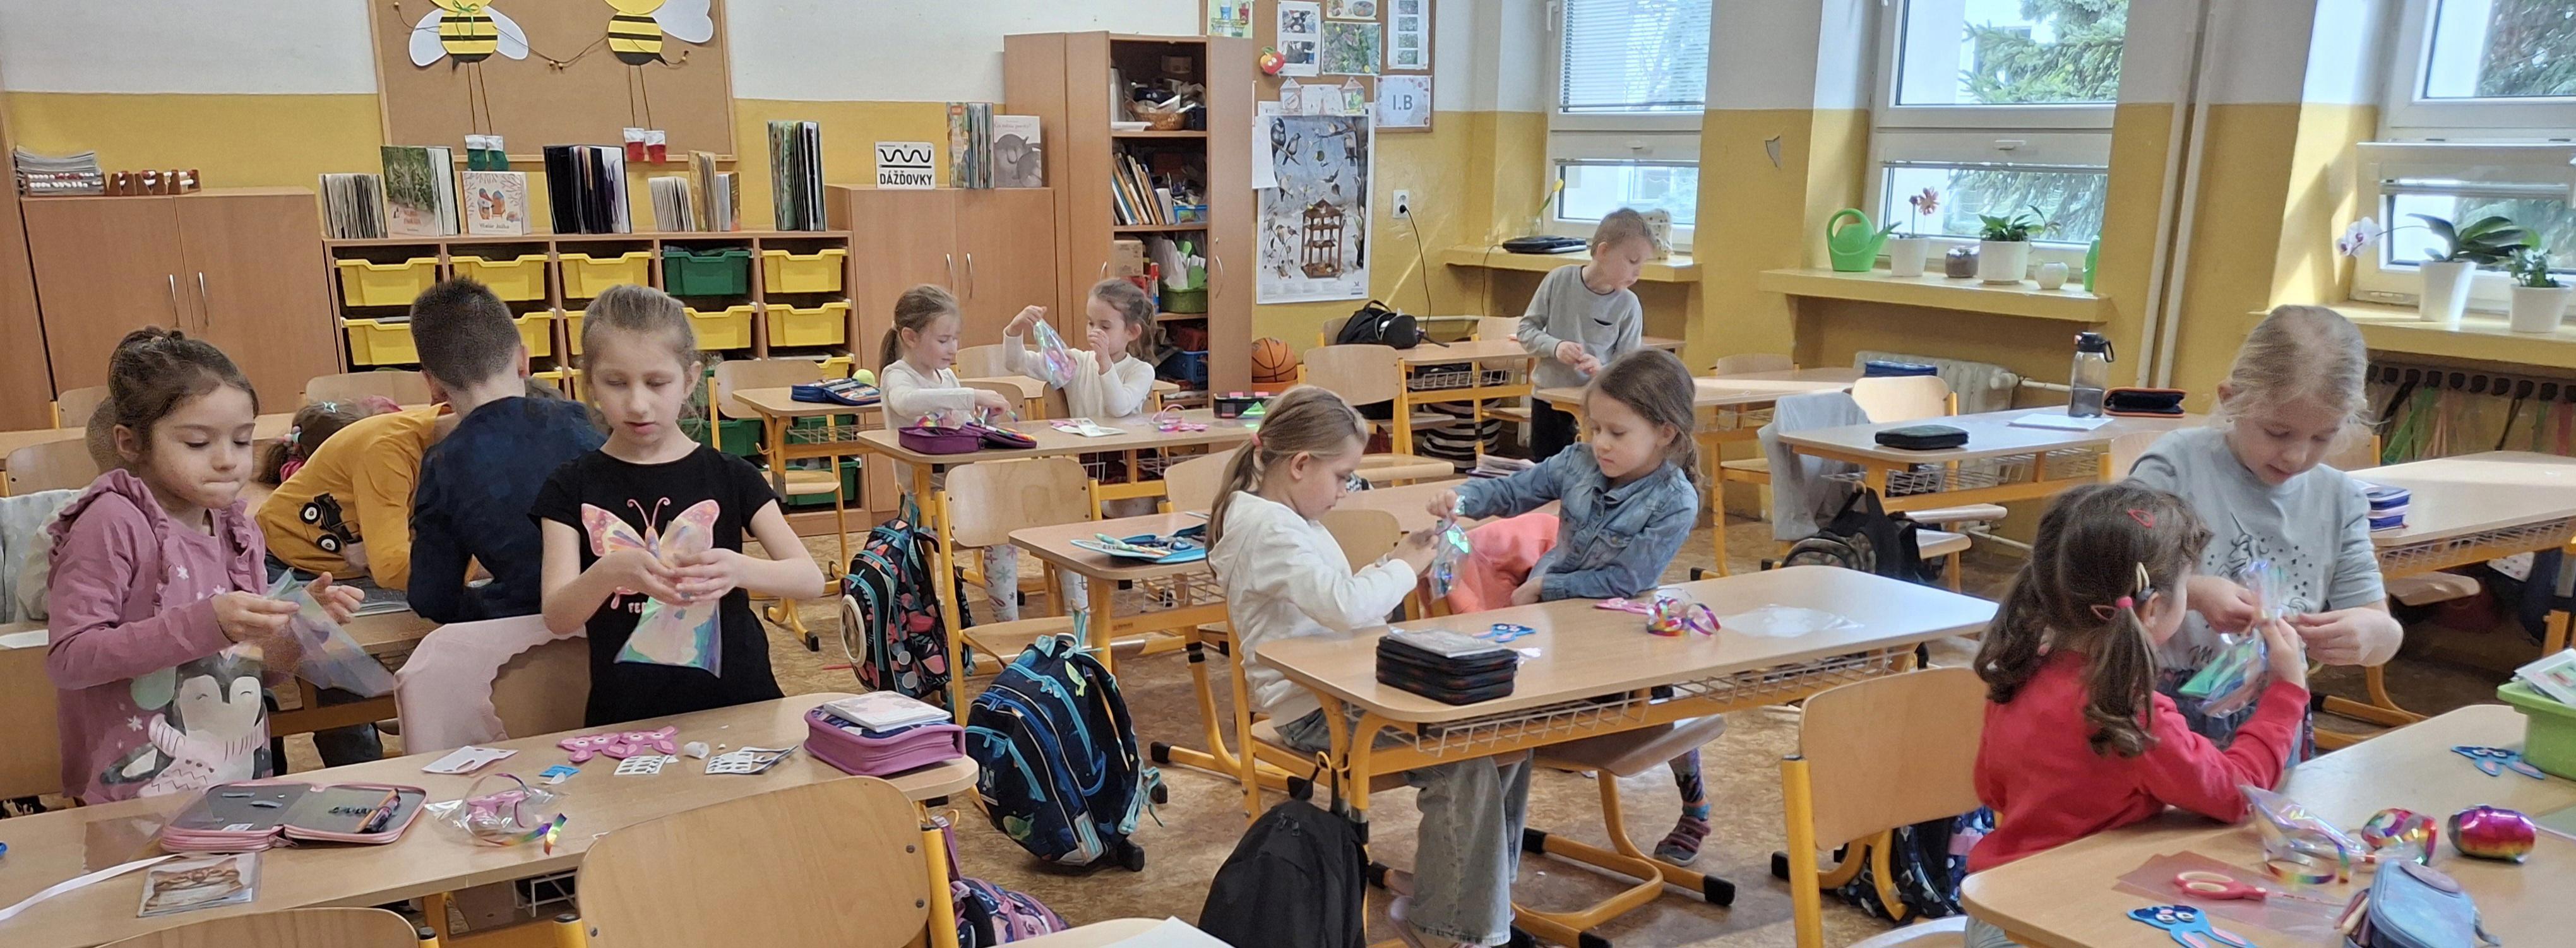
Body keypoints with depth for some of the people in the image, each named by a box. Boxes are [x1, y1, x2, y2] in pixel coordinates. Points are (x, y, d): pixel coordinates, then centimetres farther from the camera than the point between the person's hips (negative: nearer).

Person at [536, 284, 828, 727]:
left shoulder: (731, 477, 5)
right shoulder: (572, 489, 5)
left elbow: (811, 579, -2)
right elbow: (558, 618, -4)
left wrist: (738, 570, -22)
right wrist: (610, 572, -25)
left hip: (737, 702, 0)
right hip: (626, 717, 0)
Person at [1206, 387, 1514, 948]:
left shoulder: (1287, 517, 16)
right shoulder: (1267, 528, -19)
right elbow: (1345, 606, -30)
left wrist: (1400, 560, 7)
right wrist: (1404, 568, -14)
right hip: (1313, 710, -10)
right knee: (1464, 757, -22)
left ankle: (1467, 885, 14)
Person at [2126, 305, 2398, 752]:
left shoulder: (2339, 500, 11)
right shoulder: (2177, 464, -4)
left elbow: (2385, 635, 13)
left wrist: (2371, 630, -10)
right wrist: (2193, 593, -21)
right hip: (2161, 713, -5)